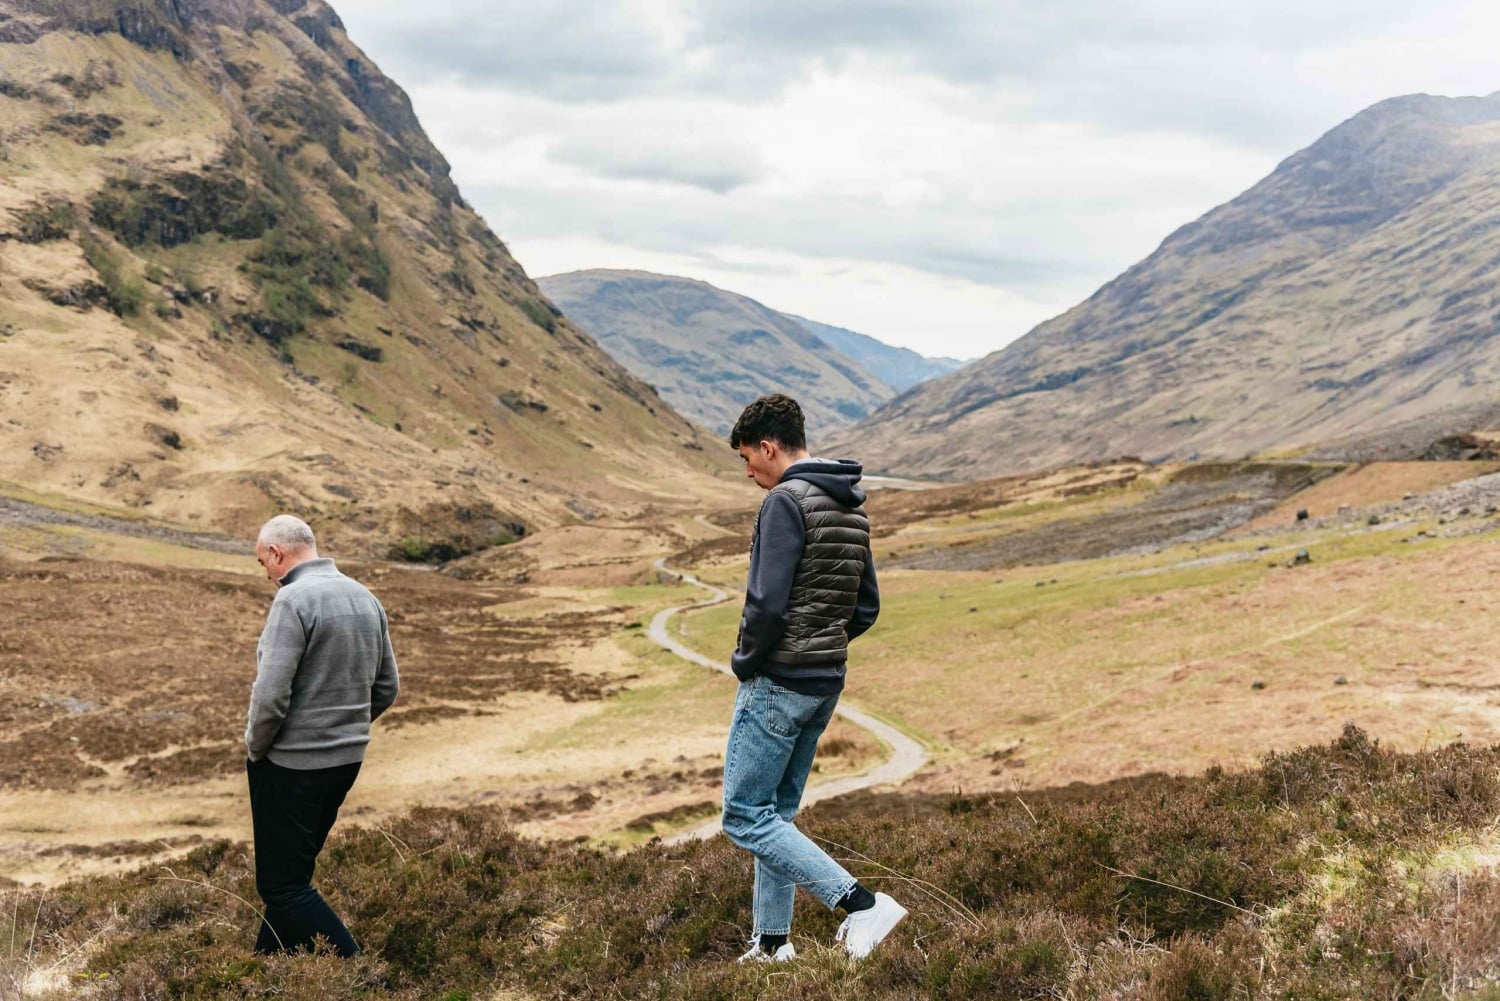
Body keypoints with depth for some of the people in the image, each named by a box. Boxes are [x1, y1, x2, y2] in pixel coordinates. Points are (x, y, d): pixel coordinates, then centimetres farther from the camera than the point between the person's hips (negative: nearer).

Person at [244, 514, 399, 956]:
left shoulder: (294, 600, -18)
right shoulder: (365, 598, 8)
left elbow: (271, 694, -23)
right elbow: (387, 687, 14)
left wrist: (256, 747, -7)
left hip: (292, 764, -8)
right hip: (348, 759, 9)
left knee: (283, 885, -1)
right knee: (292, 873, 20)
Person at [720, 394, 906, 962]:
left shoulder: (786, 501, -16)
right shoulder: (852, 507, 12)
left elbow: (767, 602, -23)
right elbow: (866, 607, 16)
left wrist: (745, 660, -7)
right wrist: (822, 646, 13)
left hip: (778, 683, -9)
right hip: (826, 685, 9)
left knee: (745, 817, -3)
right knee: (777, 813, 18)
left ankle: (861, 904, -12)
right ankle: (772, 942, 23)